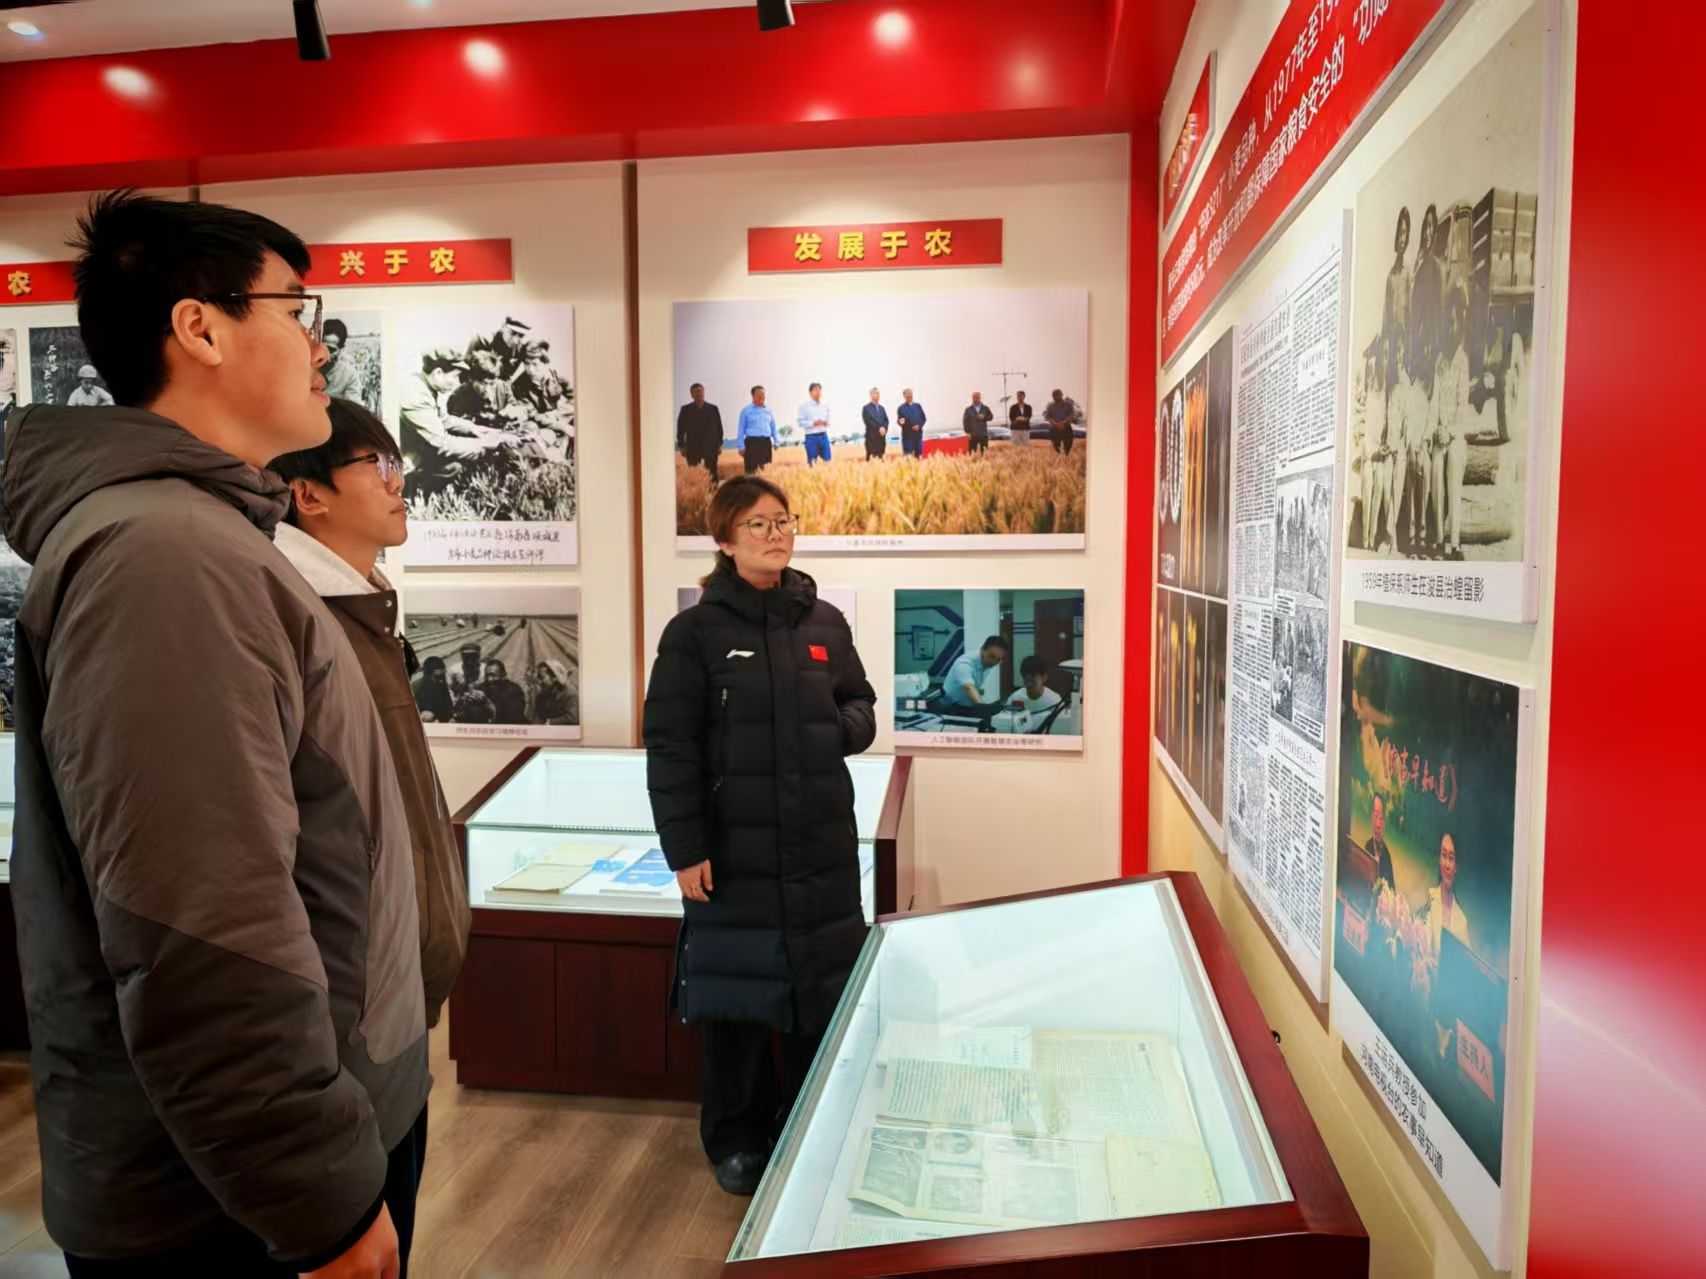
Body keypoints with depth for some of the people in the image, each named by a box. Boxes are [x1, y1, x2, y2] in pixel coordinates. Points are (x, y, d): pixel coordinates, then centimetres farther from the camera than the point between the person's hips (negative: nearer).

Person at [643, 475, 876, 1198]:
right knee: (734, 998, 7)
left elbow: (861, 710, 16)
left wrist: (839, 727, -8)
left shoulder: (824, 623, 7)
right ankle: (736, 1139, 29)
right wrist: (685, 849, -11)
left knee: (824, 991, 11)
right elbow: (670, 748, -7)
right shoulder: (696, 631, -5)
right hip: (733, 849, -3)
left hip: (822, 847, 4)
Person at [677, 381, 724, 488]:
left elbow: (719, 427, 8)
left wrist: (719, 444, 3)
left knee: (712, 474, 1)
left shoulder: (713, 409, 6)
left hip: (711, 447, 1)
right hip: (693, 448, -1)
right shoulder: (685, 409, 3)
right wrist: (682, 446, -3)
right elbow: (681, 429, 3)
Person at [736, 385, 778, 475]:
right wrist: (741, 446, -3)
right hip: (752, 442, -4)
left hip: (766, 442, 4)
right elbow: (741, 430, 2)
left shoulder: (768, 411, 11)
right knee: (751, 470, -6)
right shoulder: (746, 411, 1)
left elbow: (773, 428, 18)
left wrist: (776, 442, 11)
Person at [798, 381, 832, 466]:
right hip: (811, 437, -4)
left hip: (823, 436, 4)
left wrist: (827, 423, -2)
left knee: (828, 461, 3)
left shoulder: (825, 406, 12)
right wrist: (813, 423, -18)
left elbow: (828, 419, 21)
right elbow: (800, 421, -8)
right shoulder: (804, 406, -3)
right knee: (812, 463, -1)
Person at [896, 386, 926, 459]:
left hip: (918, 434, 4)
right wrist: (901, 422, -26)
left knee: (919, 455, 5)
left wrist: (919, 425, -8)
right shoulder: (901, 408, 1)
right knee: (907, 456, -7)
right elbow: (899, 421, -3)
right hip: (907, 435, -4)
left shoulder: (918, 406, 11)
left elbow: (924, 418, 10)